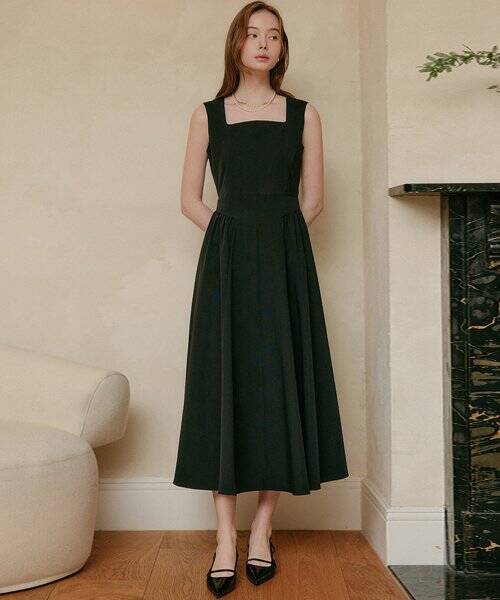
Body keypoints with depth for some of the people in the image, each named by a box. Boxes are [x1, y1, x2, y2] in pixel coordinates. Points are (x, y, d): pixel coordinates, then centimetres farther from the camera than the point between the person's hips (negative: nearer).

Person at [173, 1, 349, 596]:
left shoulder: (304, 114, 11)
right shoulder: (207, 114, 11)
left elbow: (312, 200, 9)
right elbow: (190, 200, 8)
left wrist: (276, 241, 0)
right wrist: (236, 238, -1)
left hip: (285, 264, 1)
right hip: (225, 263, 0)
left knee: (280, 384, -2)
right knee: (224, 386, -4)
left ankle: (262, 530, 10)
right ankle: (226, 538, 3)